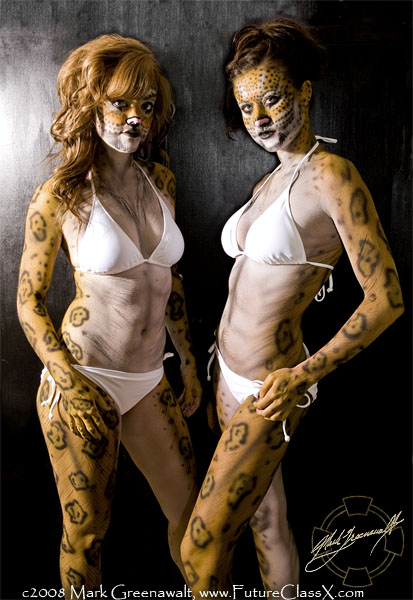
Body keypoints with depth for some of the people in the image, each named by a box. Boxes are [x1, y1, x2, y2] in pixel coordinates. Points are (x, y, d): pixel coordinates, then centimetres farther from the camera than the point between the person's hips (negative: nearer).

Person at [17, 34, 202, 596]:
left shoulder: (161, 181, 6)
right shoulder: (61, 195, -9)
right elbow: (29, 300, -4)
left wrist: (189, 361, 16)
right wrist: (68, 382, -14)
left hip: (150, 381, 5)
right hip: (85, 382, -5)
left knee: (191, 513, 14)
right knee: (87, 532, 10)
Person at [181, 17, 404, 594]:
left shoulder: (332, 173, -16)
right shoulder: (267, 185, 9)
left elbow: (385, 298, -19)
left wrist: (303, 374, -16)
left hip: (268, 389, -8)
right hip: (230, 373, 8)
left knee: (200, 549, 1)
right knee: (268, 524, 21)